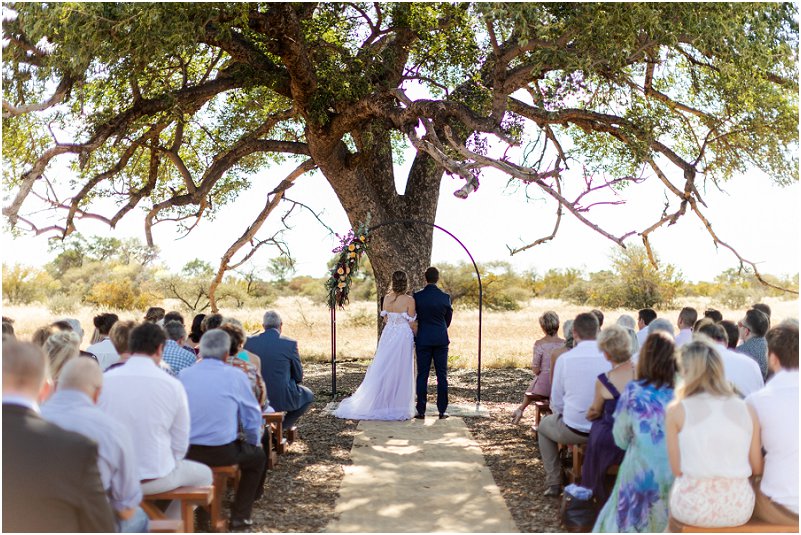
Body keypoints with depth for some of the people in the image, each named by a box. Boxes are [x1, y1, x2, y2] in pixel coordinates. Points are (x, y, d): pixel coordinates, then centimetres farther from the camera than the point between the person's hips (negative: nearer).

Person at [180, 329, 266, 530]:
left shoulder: (183, 375, 3)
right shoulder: (236, 376, -5)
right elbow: (253, 417, 1)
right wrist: (253, 442, 20)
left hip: (184, 452, 4)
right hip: (221, 452, -4)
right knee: (257, 455, 23)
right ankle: (240, 515, 22)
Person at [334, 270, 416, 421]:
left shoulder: (387, 298, 0)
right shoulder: (409, 300, -13)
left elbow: (385, 319, 10)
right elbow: (411, 323, -8)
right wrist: (416, 337, 7)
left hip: (388, 336, 4)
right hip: (403, 337, -4)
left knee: (382, 370, 12)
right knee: (400, 372, 3)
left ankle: (375, 403, 18)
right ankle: (397, 407, 9)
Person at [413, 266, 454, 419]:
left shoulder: (417, 296, -6)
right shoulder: (445, 297, -3)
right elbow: (448, 319, 8)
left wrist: (414, 338, 18)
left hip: (423, 339, -1)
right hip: (441, 340, 1)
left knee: (422, 375, 3)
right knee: (442, 375, 6)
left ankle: (421, 410, 4)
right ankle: (442, 410, 8)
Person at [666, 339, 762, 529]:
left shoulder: (677, 410, -7)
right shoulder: (747, 411, 1)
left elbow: (677, 469, -5)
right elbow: (757, 469, 6)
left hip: (692, 508, -2)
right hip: (739, 509, 3)